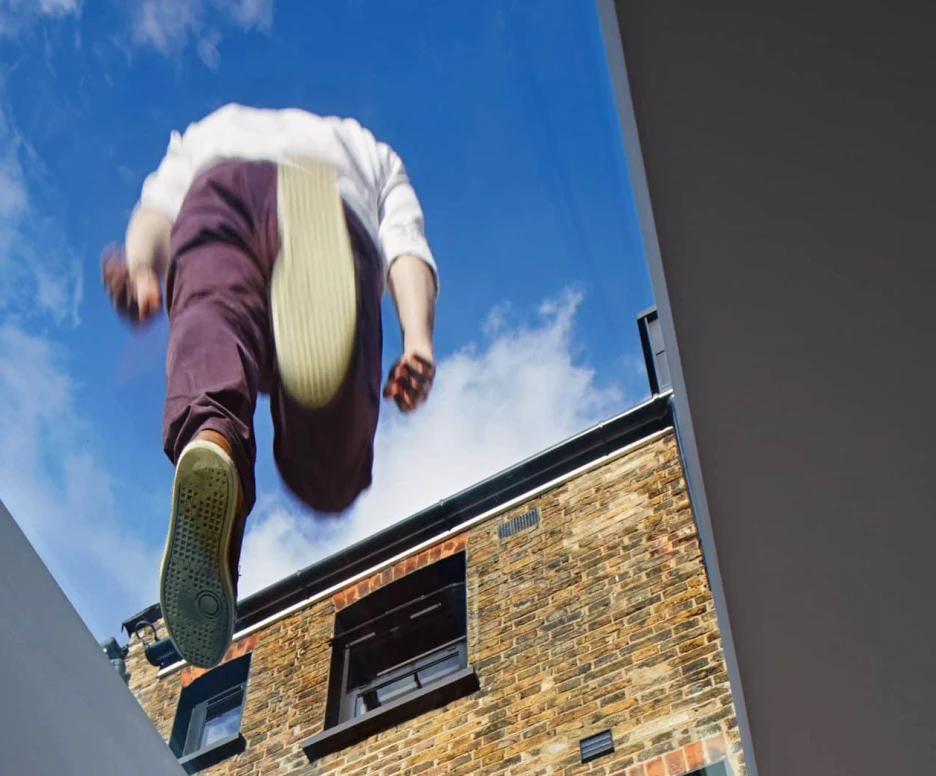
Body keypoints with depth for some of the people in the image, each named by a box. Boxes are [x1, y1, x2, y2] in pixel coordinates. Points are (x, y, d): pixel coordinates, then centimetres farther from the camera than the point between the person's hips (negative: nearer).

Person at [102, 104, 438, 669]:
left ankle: (213, 438, -62)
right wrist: (418, 341, 1)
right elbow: (406, 245, 18)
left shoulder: (205, 133, 45)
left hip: (223, 184, 1)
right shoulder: (374, 155, 43)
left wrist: (139, 266, -1)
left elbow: (157, 206, 19)